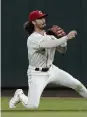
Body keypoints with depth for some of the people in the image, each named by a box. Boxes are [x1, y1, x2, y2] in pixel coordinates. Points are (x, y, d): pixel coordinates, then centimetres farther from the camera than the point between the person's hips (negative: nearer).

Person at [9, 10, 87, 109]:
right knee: (32, 106, -17)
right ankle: (20, 95, 16)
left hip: (51, 70, 7)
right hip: (37, 74, -7)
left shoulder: (49, 36, 3)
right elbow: (51, 44, -36)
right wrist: (66, 37, -32)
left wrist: (63, 37, -13)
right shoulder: (32, 39, -21)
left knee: (77, 85, -1)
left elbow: (62, 50, 5)